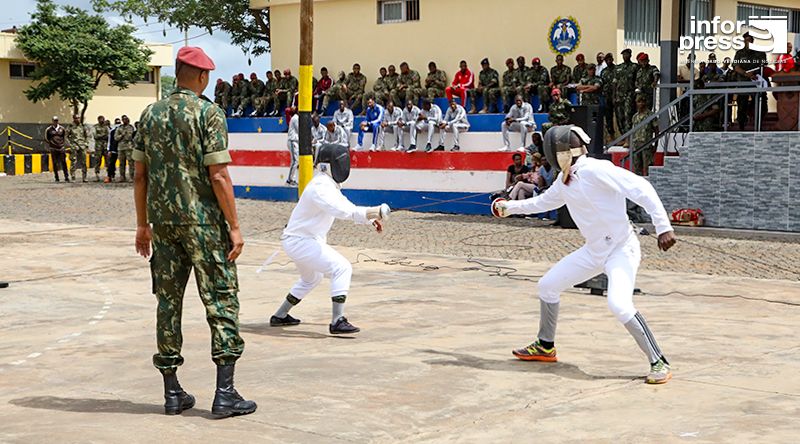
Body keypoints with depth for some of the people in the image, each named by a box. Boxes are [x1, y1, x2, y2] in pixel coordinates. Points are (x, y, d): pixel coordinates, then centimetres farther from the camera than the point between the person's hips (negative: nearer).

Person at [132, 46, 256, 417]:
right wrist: (234, 227, -9)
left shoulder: (150, 114, 9)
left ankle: (173, 392, 14)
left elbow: (140, 175, 11)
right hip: (203, 220, -5)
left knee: (168, 302, 10)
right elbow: (218, 176, -13)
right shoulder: (209, 113, -8)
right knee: (221, 299, 0)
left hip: (162, 220, 5)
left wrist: (143, 225, 18)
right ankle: (225, 393, -4)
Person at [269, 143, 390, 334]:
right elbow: (339, 210, -38)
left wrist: (370, 218, -1)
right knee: (341, 268, -18)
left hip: (297, 241, 11)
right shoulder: (320, 187, -22)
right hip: (301, 242, -11)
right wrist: (367, 213, -45)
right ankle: (337, 321, -22)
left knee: (312, 279, 30)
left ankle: (279, 316, 38)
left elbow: (347, 208, 13)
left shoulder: (328, 185, 10)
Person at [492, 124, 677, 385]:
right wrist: (510, 207, 35)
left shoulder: (594, 170, -22)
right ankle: (545, 347, 34)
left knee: (619, 305, -31)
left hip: (621, 249, -9)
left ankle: (659, 363, -20)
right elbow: (544, 202, 26)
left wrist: (663, 226, -34)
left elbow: (640, 188, -27)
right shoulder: (564, 180, 5)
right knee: (547, 285, 15)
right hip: (594, 251, 9)